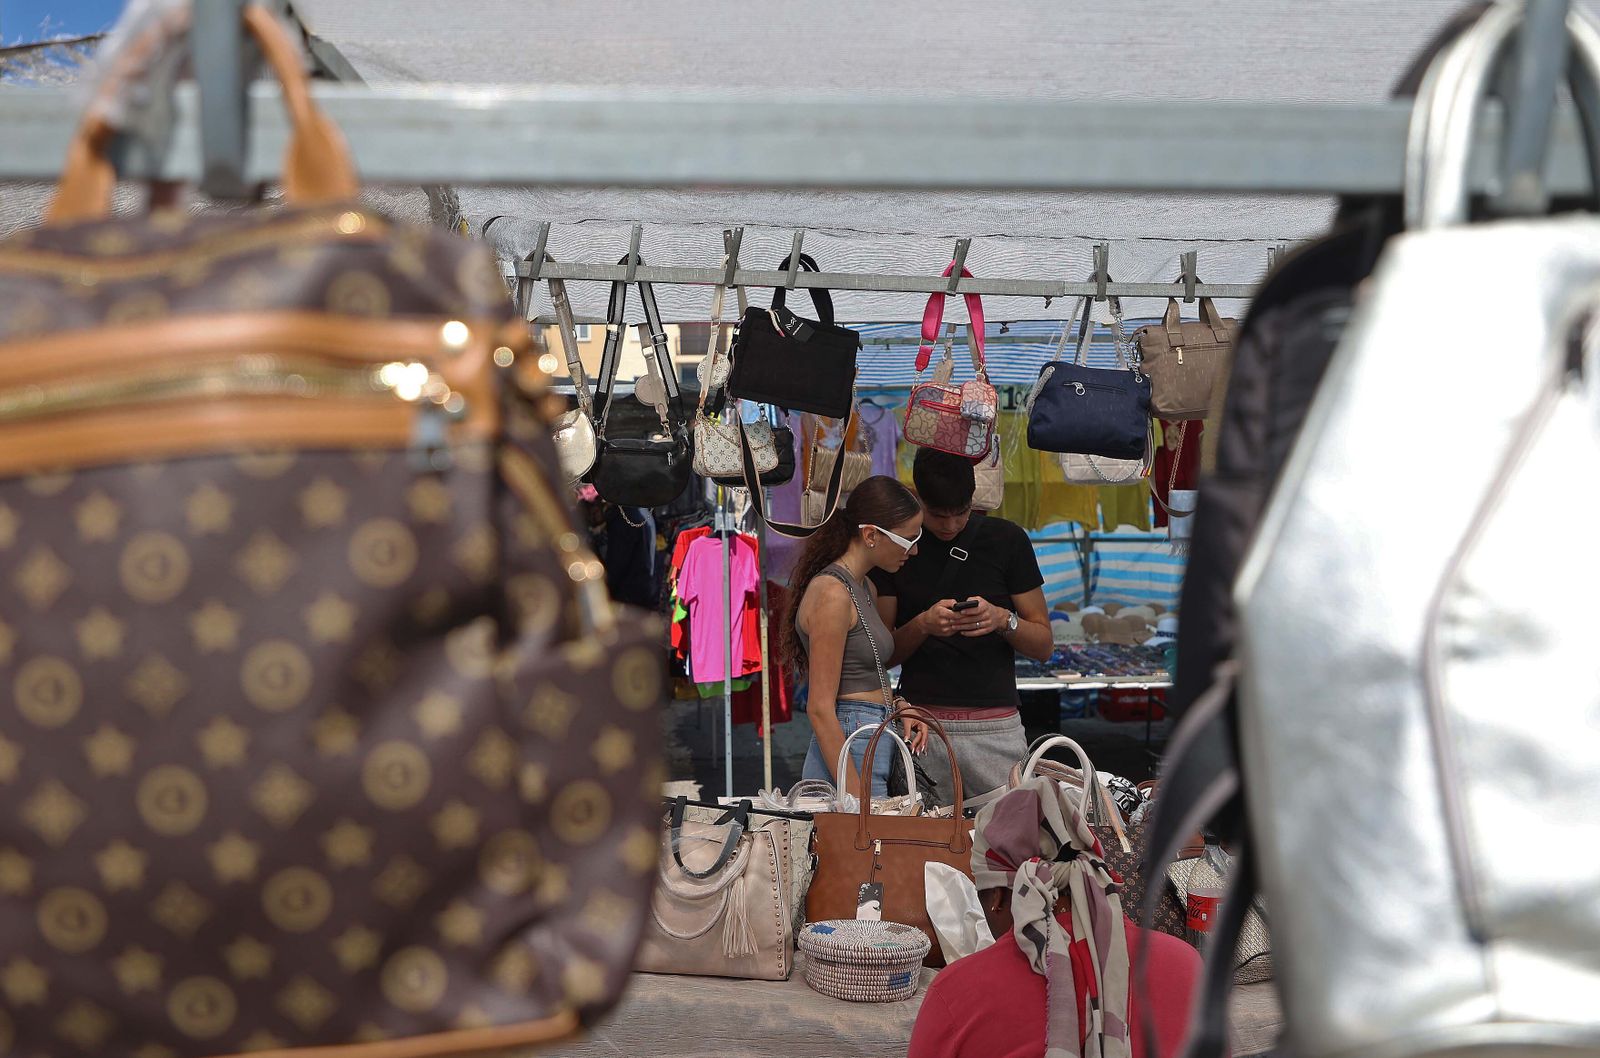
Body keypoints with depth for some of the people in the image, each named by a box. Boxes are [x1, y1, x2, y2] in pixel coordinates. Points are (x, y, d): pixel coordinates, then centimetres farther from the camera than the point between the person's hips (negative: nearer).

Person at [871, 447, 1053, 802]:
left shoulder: (1007, 539, 5)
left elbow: (1044, 645, 7)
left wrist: (1003, 620, -12)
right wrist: (923, 624, -12)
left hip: (995, 727, 0)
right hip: (922, 725, 0)